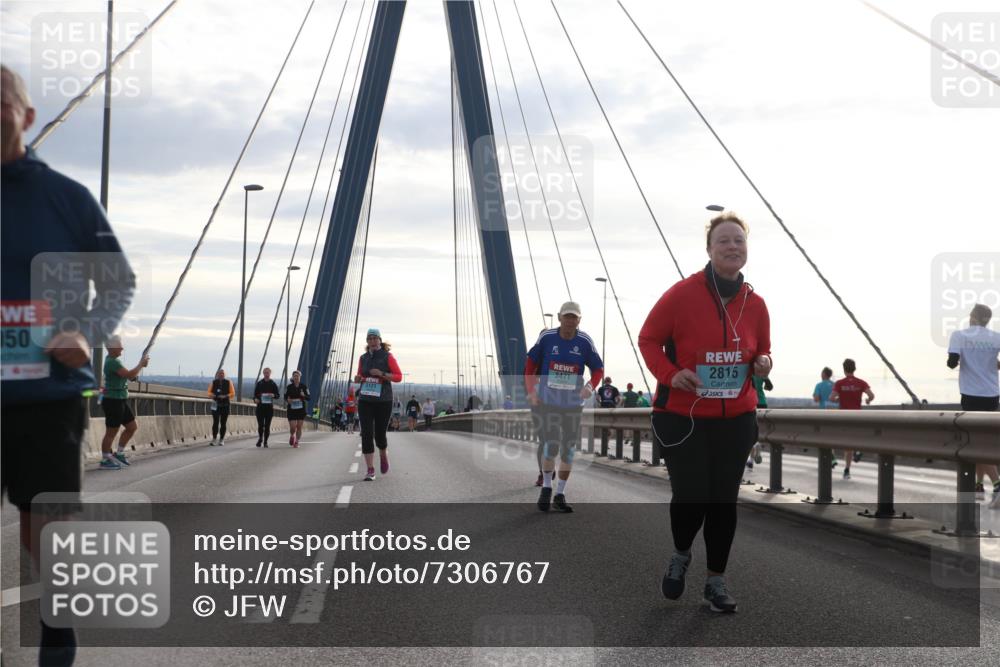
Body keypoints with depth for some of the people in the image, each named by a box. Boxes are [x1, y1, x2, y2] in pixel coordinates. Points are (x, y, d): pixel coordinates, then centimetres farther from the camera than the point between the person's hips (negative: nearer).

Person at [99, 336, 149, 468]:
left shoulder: (114, 361, 14)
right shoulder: (112, 362, -18)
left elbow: (129, 376, 20)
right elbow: (130, 375, -26)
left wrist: (141, 365, 6)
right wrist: (141, 364, -12)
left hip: (121, 401, 10)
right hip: (113, 401, -10)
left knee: (132, 427, 15)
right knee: (111, 432, -2)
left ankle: (119, 454, 24)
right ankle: (105, 460, 8)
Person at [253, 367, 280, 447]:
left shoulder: (273, 384, 7)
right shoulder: (259, 383, 8)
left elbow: (277, 395, 9)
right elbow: (255, 394, 10)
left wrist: (273, 395, -14)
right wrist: (255, 399, -12)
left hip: (269, 407, 0)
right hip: (260, 406, 0)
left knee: (267, 425, -1)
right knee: (260, 425, -4)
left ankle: (265, 441, 7)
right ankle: (260, 439, 19)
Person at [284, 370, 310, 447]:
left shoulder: (304, 386, -1)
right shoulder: (289, 387, -1)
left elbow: (309, 398, 0)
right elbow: (285, 397, 11)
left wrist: (304, 396, -20)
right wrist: (287, 400, -12)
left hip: (301, 409, 1)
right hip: (291, 410, -1)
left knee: (299, 427, 0)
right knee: (292, 427, -7)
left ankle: (296, 442, 14)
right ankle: (292, 436, 26)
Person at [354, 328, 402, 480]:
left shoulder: (388, 356, -3)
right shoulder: (363, 358, 9)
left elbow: (398, 377, -4)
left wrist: (381, 374, -19)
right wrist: (357, 378, -2)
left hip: (383, 401, -3)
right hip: (365, 401, 3)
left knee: (379, 435, 2)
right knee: (366, 434, -10)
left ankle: (383, 455, 37)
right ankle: (370, 470, -7)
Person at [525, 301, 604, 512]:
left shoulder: (585, 342, -7)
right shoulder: (546, 337, -8)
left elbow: (598, 369, 2)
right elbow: (531, 362, 4)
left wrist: (590, 386, -17)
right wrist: (531, 391, -3)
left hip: (573, 405, 2)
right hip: (546, 402, -2)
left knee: (568, 450, 7)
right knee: (550, 445, -10)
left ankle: (560, 495, 20)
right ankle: (546, 488, 13)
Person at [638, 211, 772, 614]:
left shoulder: (755, 304, 2)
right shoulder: (682, 294, -12)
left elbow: (762, 350, 18)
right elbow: (648, 339, -3)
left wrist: (763, 363, -6)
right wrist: (669, 373, -18)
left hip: (736, 419, 4)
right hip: (682, 417, -4)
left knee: (724, 500, 6)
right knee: (690, 496, -6)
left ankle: (716, 580, 22)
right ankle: (680, 555, 27)